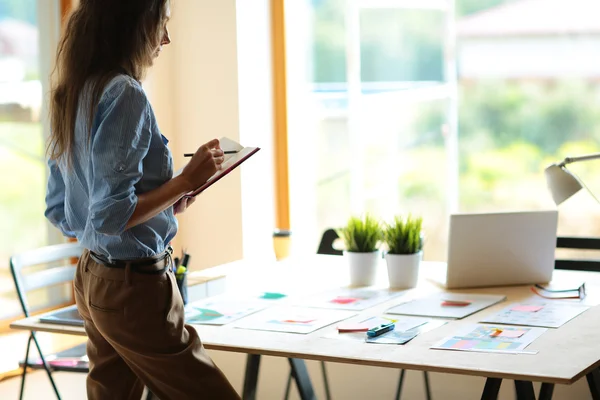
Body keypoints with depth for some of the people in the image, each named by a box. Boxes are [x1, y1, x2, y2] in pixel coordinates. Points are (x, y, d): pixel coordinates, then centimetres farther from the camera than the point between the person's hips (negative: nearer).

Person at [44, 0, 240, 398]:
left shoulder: (73, 96, 9)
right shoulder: (124, 94, -19)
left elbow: (59, 212, 15)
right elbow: (111, 215, -22)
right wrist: (185, 182, -14)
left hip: (92, 281, 9)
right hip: (136, 288, -9)